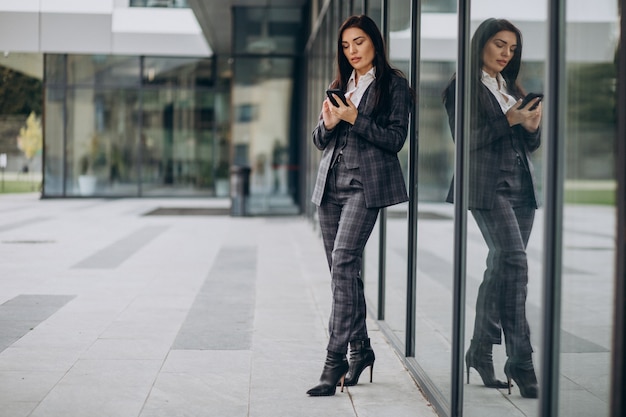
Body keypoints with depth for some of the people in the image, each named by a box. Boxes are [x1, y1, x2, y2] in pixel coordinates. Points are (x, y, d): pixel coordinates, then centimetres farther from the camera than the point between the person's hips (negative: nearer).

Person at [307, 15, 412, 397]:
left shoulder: (394, 84, 1)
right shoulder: (340, 85, 19)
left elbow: (395, 138, -7)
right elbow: (319, 140, 18)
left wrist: (355, 119, -15)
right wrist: (328, 123, -4)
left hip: (365, 184, -7)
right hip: (331, 182, 7)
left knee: (344, 261, -19)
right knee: (342, 269, 8)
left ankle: (335, 360, -20)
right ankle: (360, 348, 21)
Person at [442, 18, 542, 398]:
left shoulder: (512, 87, 20)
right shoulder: (463, 87, 0)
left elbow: (530, 145, 19)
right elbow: (466, 139, -10)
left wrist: (532, 126, -3)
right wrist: (509, 121, -16)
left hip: (522, 187, 7)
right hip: (488, 186, -7)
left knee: (501, 267, 7)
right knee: (514, 262, -18)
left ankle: (481, 352, 15)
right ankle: (520, 359, -17)